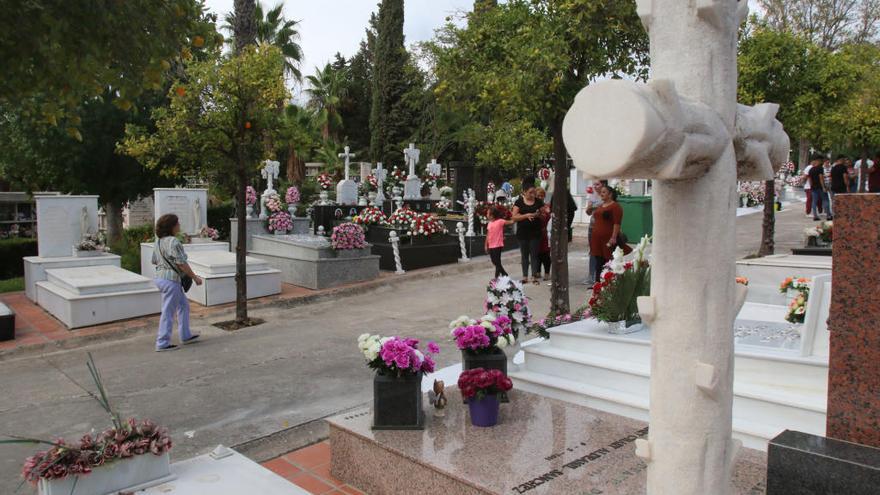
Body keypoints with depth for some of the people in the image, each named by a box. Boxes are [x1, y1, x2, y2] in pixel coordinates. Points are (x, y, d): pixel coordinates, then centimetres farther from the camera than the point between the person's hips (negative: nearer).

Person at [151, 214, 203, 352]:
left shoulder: (160, 241, 9)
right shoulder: (173, 242, -19)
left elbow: (154, 260, 16)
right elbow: (181, 263, -19)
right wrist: (195, 277, -10)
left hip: (160, 277, 10)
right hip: (170, 279, -10)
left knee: (183, 305, 20)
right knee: (168, 312, -1)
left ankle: (185, 336, 27)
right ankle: (162, 343, 7)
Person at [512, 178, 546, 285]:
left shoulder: (538, 202, 3)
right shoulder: (519, 202, -1)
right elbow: (514, 217, -6)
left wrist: (538, 215, -15)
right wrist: (526, 215, -18)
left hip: (535, 233, 0)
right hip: (522, 232, 0)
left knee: (534, 254, 1)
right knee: (524, 255, 7)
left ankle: (534, 276, 5)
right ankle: (525, 276, 14)